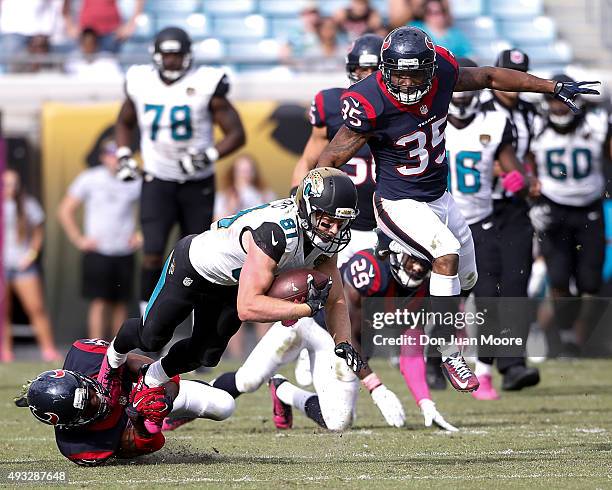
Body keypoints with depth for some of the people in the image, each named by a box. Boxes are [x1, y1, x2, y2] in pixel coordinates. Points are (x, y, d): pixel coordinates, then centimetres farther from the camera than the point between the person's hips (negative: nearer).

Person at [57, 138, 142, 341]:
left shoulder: (136, 182, 3)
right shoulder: (90, 179, -2)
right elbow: (65, 210, 2)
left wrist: (141, 234, 4)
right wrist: (79, 240, -3)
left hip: (125, 253, 2)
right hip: (98, 253, -2)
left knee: (120, 304, 5)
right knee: (99, 303, -8)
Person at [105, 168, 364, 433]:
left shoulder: (325, 237, -22)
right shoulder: (275, 232, -46)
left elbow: (335, 301, -12)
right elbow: (247, 307, -49)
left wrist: (343, 344, -29)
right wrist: (307, 307, -51)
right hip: (192, 265, -6)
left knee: (205, 356, 17)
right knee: (151, 337, 15)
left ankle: (154, 376, 46)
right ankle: (117, 351, 49)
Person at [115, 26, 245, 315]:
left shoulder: (204, 85, -12)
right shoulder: (141, 84, -3)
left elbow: (236, 134, -8)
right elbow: (124, 123, 18)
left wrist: (208, 155, -25)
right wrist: (124, 156, 1)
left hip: (198, 184, -1)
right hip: (157, 181, 1)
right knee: (153, 254, -13)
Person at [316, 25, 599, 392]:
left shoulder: (442, 71, -13)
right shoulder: (372, 106, -27)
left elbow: (488, 77, 6)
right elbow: (330, 161, -17)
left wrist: (555, 87, 10)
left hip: (439, 198, 7)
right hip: (400, 204, -7)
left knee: (466, 279, 15)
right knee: (447, 251, -30)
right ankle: (450, 355, -21)